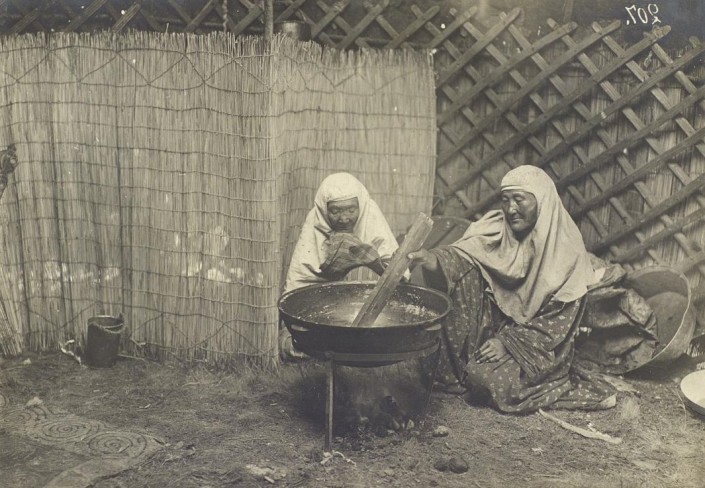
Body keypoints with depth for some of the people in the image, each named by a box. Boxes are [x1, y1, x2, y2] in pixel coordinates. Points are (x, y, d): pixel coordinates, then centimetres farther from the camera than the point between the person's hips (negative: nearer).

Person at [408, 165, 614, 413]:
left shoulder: (566, 247, -14)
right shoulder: (495, 229, -5)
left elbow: (559, 319, -13)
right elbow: (460, 255, -23)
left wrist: (509, 342, -18)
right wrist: (430, 258, -44)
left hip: (540, 344, -4)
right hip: (497, 324, 4)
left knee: (488, 378, -28)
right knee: (464, 272, -19)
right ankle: (456, 371, -11)